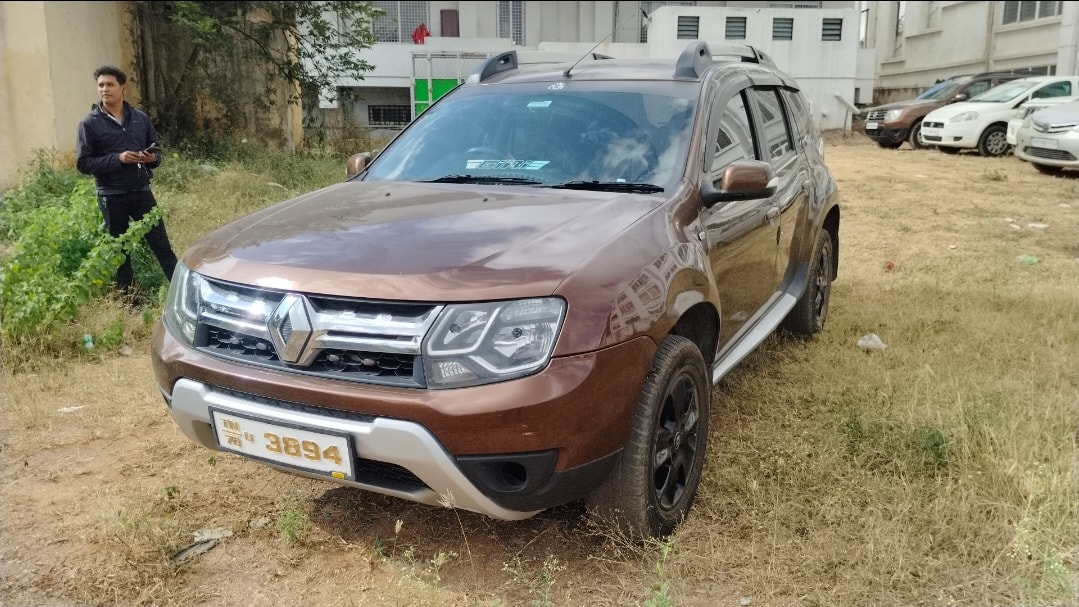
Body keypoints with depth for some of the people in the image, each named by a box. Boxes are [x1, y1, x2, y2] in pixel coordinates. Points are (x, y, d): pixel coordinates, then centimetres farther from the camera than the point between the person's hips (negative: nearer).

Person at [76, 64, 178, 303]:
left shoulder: (140, 118, 5)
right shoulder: (90, 124, -3)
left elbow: (156, 151, 14)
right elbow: (83, 163, -6)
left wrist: (152, 158, -10)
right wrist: (117, 159, -18)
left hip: (141, 191, 2)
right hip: (112, 196, -2)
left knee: (162, 244, 2)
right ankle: (130, 299, 18)